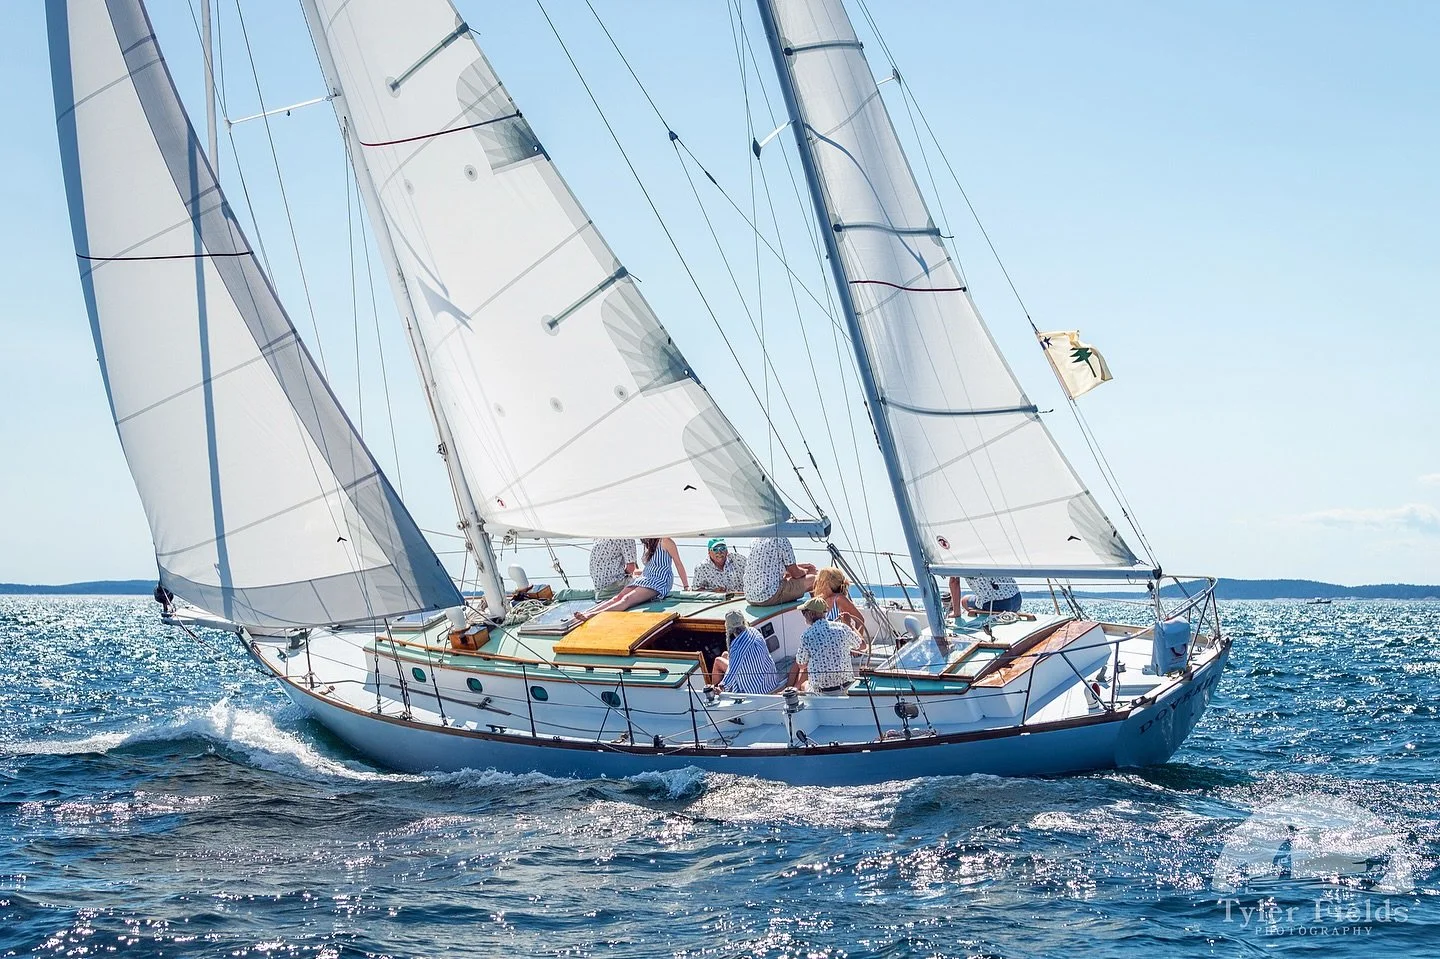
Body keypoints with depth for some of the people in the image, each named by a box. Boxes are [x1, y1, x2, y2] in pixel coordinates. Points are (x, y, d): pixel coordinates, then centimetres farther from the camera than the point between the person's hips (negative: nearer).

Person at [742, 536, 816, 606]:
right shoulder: (782, 541, -11)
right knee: (812, 579, 5)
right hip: (770, 598, -8)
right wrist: (806, 571, 20)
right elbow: (795, 573, -5)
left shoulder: (756, 541, 11)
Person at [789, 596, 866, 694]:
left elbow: (801, 665, 0)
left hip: (822, 692, -4)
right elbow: (862, 646, 14)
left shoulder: (806, 635, -13)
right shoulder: (842, 628, -4)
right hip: (845, 686, 4)